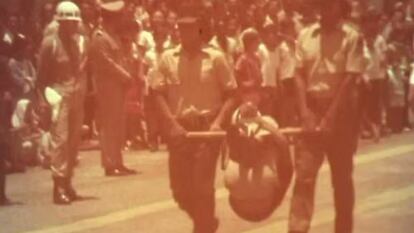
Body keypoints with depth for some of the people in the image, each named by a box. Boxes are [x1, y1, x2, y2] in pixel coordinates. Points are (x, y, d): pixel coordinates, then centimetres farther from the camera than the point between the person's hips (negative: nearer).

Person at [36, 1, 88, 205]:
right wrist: (46, 96, -11)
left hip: (77, 96, 5)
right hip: (59, 95, -5)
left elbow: (85, 69, 10)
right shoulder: (49, 43, -7)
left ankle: (67, 183, 22)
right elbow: (42, 74, -4)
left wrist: (83, 92, 2)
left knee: (74, 141, 10)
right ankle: (59, 186, -9)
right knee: (60, 139, -11)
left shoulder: (82, 42, 6)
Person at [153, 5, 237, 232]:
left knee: (202, 186, -7)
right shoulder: (168, 58, 3)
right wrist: (172, 124, -9)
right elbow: (159, 93, 3)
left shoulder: (215, 57, -2)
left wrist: (218, 121, -13)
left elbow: (231, 93, 0)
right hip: (179, 129, 3)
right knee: (179, 189, 7)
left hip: (206, 128, -3)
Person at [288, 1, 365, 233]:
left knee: (342, 176, 8)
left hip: (341, 109, -2)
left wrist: (330, 117, -18)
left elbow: (350, 79, -12)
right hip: (312, 107, 2)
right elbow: (300, 75, 2)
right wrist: (305, 112, -10)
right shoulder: (305, 35, 4)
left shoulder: (352, 37, -6)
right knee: (304, 175, -3)